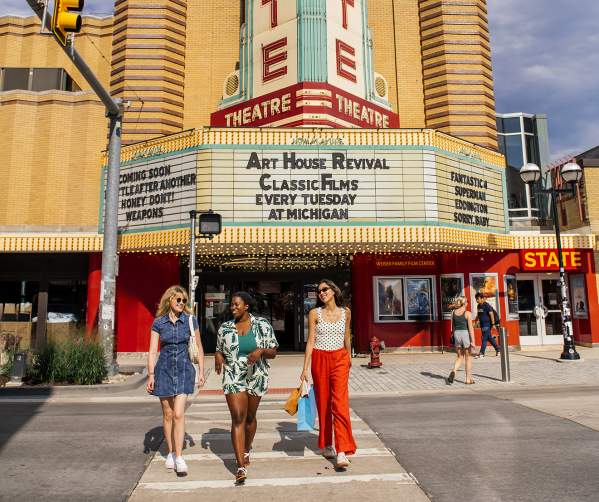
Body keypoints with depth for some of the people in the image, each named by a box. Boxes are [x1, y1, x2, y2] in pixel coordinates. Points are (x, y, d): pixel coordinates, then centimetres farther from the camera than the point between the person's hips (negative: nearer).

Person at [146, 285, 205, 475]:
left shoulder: (190, 320, -2)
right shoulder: (159, 322, -2)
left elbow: (199, 347, 5)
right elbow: (152, 351, -2)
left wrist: (201, 372, 4)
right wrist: (151, 375, -8)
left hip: (184, 369, -1)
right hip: (164, 369, 1)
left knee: (179, 414, -10)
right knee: (167, 414, 11)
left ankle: (179, 457, -3)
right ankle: (171, 453, 26)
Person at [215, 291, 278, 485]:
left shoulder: (263, 325, -4)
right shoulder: (225, 328, 1)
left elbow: (273, 352, -2)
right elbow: (219, 351, 13)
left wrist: (261, 351, -23)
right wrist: (218, 359, -9)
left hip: (256, 377, 0)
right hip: (233, 378, 0)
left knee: (250, 416, 16)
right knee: (238, 418, -10)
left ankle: (246, 451, 42)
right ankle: (241, 466, -7)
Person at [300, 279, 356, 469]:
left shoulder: (345, 312, 3)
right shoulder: (314, 313, -2)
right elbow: (310, 341, -3)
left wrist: (349, 358, 28)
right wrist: (305, 368, -8)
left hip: (340, 359, 0)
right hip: (320, 359, 0)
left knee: (340, 404, -10)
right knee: (323, 403, 10)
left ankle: (342, 453, -10)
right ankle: (326, 445, 27)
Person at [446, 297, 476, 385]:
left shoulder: (453, 312, 5)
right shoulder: (467, 313, -9)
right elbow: (470, 328, -12)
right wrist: (473, 341, -10)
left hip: (457, 334, 4)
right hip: (466, 334, -4)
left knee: (460, 357, 15)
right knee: (468, 358, 10)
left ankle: (453, 372, -11)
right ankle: (468, 379, 16)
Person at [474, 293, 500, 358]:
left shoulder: (487, 305, -14)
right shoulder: (479, 306, 10)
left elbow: (491, 314, -17)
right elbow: (478, 315, 21)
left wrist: (493, 324, -19)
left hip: (487, 324, -8)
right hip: (482, 324, 8)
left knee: (484, 338, -6)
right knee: (489, 338, 14)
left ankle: (482, 353, -4)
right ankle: (498, 349, 26)